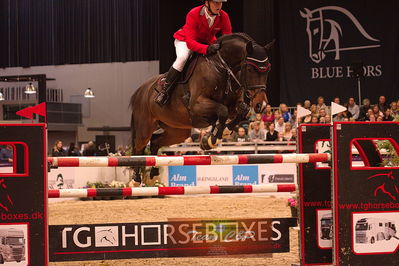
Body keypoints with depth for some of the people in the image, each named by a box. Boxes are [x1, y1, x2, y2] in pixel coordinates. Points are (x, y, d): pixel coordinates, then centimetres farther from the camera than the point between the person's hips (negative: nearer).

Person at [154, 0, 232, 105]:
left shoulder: (224, 17, -21)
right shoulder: (193, 15, -33)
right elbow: (190, 41, -38)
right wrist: (207, 49, -54)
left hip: (208, 42, 5)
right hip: (185, 40, -5)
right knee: (182, 57, -33)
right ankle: (165, 89, -24)